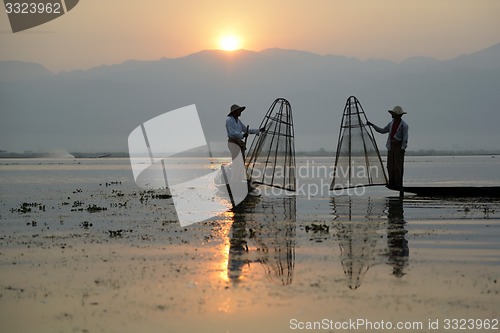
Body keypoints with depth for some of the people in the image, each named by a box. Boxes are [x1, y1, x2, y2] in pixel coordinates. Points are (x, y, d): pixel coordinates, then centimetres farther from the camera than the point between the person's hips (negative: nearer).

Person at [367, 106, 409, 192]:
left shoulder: (404, 125, -8)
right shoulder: (391, 123, 13)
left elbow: (405, 138, -11)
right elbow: (382, 131, 23)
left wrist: (403, 148, -18)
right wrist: (372, 125, 18)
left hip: (399, 147, -7)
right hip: (391, 146, 7)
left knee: (398, 166, -7)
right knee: (390, 165, 4)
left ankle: (398, 185, -3)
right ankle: (392, 183, 9)